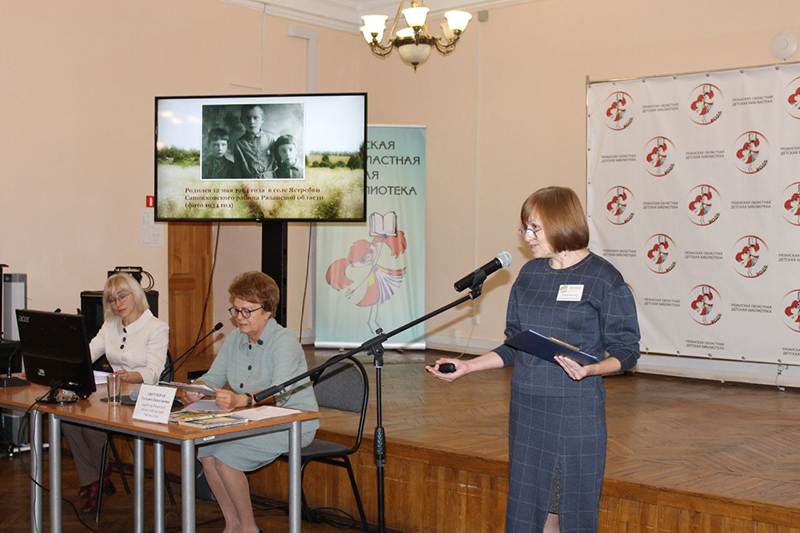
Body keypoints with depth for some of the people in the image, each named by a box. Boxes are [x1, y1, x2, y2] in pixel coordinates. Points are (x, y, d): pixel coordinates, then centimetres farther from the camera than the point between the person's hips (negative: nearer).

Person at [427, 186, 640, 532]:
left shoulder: (603, 277, -6)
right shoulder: (530, 274, 11)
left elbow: (626, 351, -6)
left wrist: (590, 369, -24)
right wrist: (467, 366, 7)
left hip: (576, 410, -6)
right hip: (527, 408, 6)